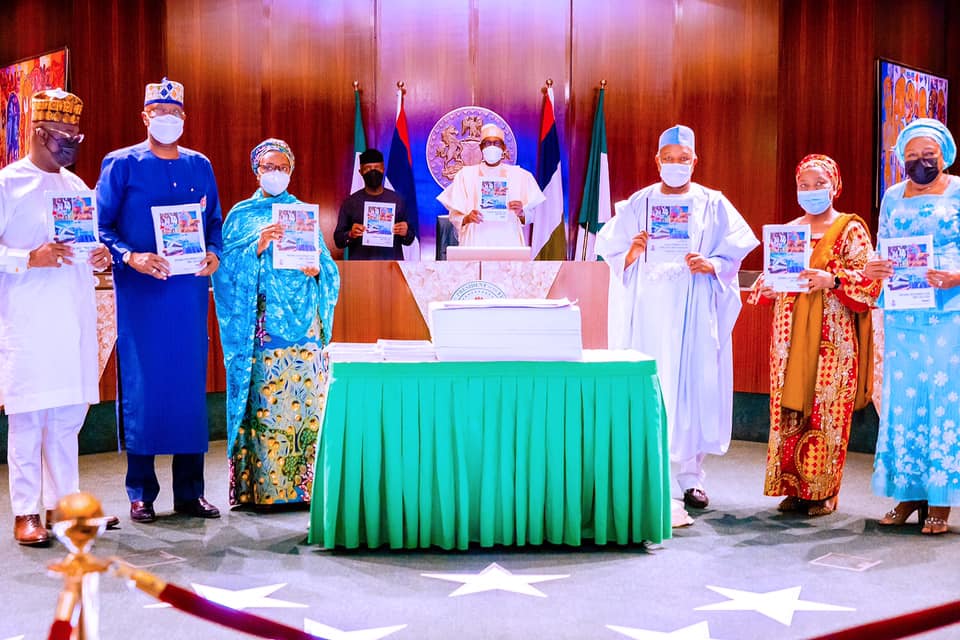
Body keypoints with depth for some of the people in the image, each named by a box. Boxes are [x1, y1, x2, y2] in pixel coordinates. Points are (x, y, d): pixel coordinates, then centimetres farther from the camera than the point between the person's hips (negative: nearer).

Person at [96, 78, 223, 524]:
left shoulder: (200, 166, 13)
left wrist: (213, 253, -4)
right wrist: (131, 257, -18)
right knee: (141, 386, -1)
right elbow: (101, 227, -1)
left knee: (190, 384, 4)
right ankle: (140, 493, 10)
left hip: (190, 290, 3)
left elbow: (214, 222, 17)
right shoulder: (121, 165, 2)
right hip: (140, 292, -3)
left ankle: (190, 492, 13)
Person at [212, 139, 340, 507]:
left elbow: (328, 266, 15)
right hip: (263, 321, -2)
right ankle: (265, 486, -4)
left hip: (303, 321, 3)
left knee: (307, 399, -3)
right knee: (266, 401, -8)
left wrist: (316, 270, -6)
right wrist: (257, 246, -15)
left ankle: (304, 482, 3)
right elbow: (227, 266, -1)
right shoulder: (241, 215, 10)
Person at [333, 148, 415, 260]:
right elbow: (338, 240, 7)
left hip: (392, 263, 1)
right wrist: (350, 235, -12)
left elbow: (409, 240, 14)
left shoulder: (397, 200, 9)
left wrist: (405, 233, -7)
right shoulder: (351, 202, 7)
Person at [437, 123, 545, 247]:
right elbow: (454, 215, 5)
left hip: (508, 241, 0)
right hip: (475, 241, 0)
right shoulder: (466, 174, 8)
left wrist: (521, 213, -13)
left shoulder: (520, 175, 9)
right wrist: (466, 218, -15)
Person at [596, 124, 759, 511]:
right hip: (649, 307, 0)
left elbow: (737, 250, 3)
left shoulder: (713, 205, 9)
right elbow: (610, 251, 7)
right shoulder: (637, 205, 10)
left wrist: (711, 265, -16)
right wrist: (632, 252, -14)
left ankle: (691, 475, 5)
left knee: (695, 386, -3)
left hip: (695, 309, 0)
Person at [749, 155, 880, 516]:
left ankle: (824, 491, 5)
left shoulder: (851, 229, 2)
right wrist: (766, 286, -5)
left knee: (827, 410, -3)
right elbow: (771, 278, 18)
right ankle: (793, 487, 10)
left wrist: (832, 280, -22)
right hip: (790, 335, 4)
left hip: (833, 338, -4)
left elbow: (869, 282, -6)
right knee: (789, 409, 2)